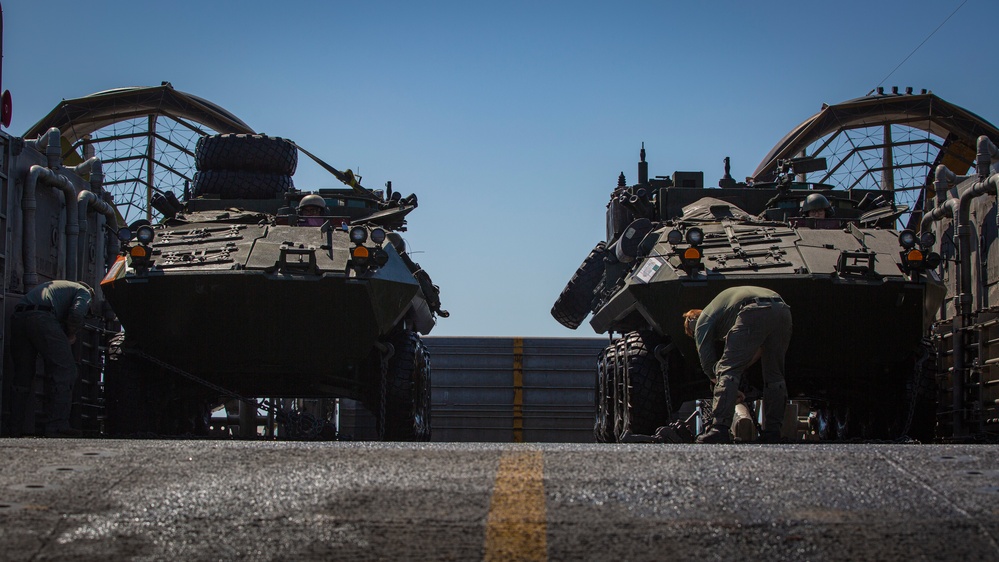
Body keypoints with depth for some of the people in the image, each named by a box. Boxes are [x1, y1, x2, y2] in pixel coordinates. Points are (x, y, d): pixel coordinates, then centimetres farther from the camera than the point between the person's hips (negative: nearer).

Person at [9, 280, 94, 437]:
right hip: (42, 318, -7)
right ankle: (57, 426, -13)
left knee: (22, 375, 14)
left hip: (17, 318, 7)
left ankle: (16, 427, 13)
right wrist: (71, 335, 14)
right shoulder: (84, 292, 20)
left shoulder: (54, 286, 41)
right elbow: (76, 313, -3)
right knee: (63, 371, -4)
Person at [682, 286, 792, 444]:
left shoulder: (703, 320, 22)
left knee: (727, 371, -3)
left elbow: (707, 362, 15)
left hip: (754, 312, -7)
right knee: (774, 375, 17)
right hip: (782, 309, 7)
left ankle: (720, 430, -12)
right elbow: (760, 348, 40)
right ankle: (773, 431, 15)